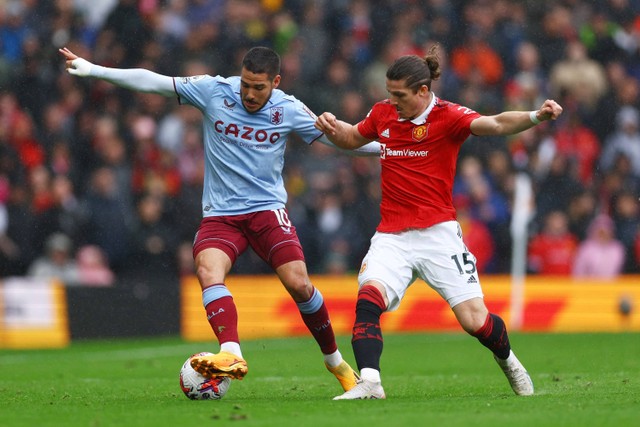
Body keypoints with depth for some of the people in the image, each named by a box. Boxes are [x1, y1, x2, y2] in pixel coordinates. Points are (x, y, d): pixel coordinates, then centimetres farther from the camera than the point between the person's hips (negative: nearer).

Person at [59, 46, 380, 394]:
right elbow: (152, 82, -3)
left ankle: (335, 361, 6)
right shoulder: (213, 91, -4)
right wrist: (91, 69, -5)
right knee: (208, 270, -28)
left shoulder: (288, 110, -3)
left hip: (267, 209, -1)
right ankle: (231, 356, -42)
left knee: (298, 283, -15)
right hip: (220, 214, 1)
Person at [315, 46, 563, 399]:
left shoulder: (447, 116, -9)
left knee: (475, 320, -6)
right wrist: (332, 128, 5)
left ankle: (507, 360, 26)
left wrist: (535, 116, -44)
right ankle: (369, 382, -26)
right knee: (368, 299, -23)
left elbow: (495, 124, -26)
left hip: (437, 234, -4)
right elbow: (352, 138, 27)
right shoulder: (382, 113, 7)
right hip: (391, 235, 4)